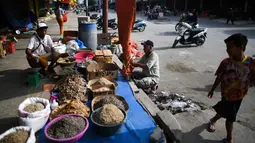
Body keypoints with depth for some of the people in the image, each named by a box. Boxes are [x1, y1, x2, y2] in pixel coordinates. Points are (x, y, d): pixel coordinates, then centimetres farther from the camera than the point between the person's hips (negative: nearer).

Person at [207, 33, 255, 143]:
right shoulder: (226, 62, -17)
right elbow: (219, 78, -4)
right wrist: (212, 90, 5)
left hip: (240, 95, 2)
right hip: (227, 95, -2)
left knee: (225, 112, 21)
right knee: (230, 117, 8)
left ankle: (213, 120, 52)